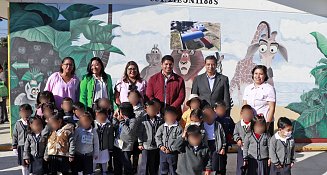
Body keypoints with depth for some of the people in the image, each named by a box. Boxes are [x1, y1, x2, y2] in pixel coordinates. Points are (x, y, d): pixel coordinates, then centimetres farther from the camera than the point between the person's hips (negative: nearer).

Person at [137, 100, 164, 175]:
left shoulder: (159, 120, -1)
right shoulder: (142, 119, -8)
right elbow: (140, 132, -4)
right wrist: (140, 144, -3)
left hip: (157, 146, 3)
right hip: (146, 146, -3)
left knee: (155, 165, 14)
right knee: (144, 165, 3)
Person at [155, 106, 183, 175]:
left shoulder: (179, 128, -13)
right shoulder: (162, 127, 1)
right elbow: (157, 137, 5)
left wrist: (171, 149, -19)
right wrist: (160, 146, -9)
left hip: (173, 153, -4)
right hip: (163, 152, 4)